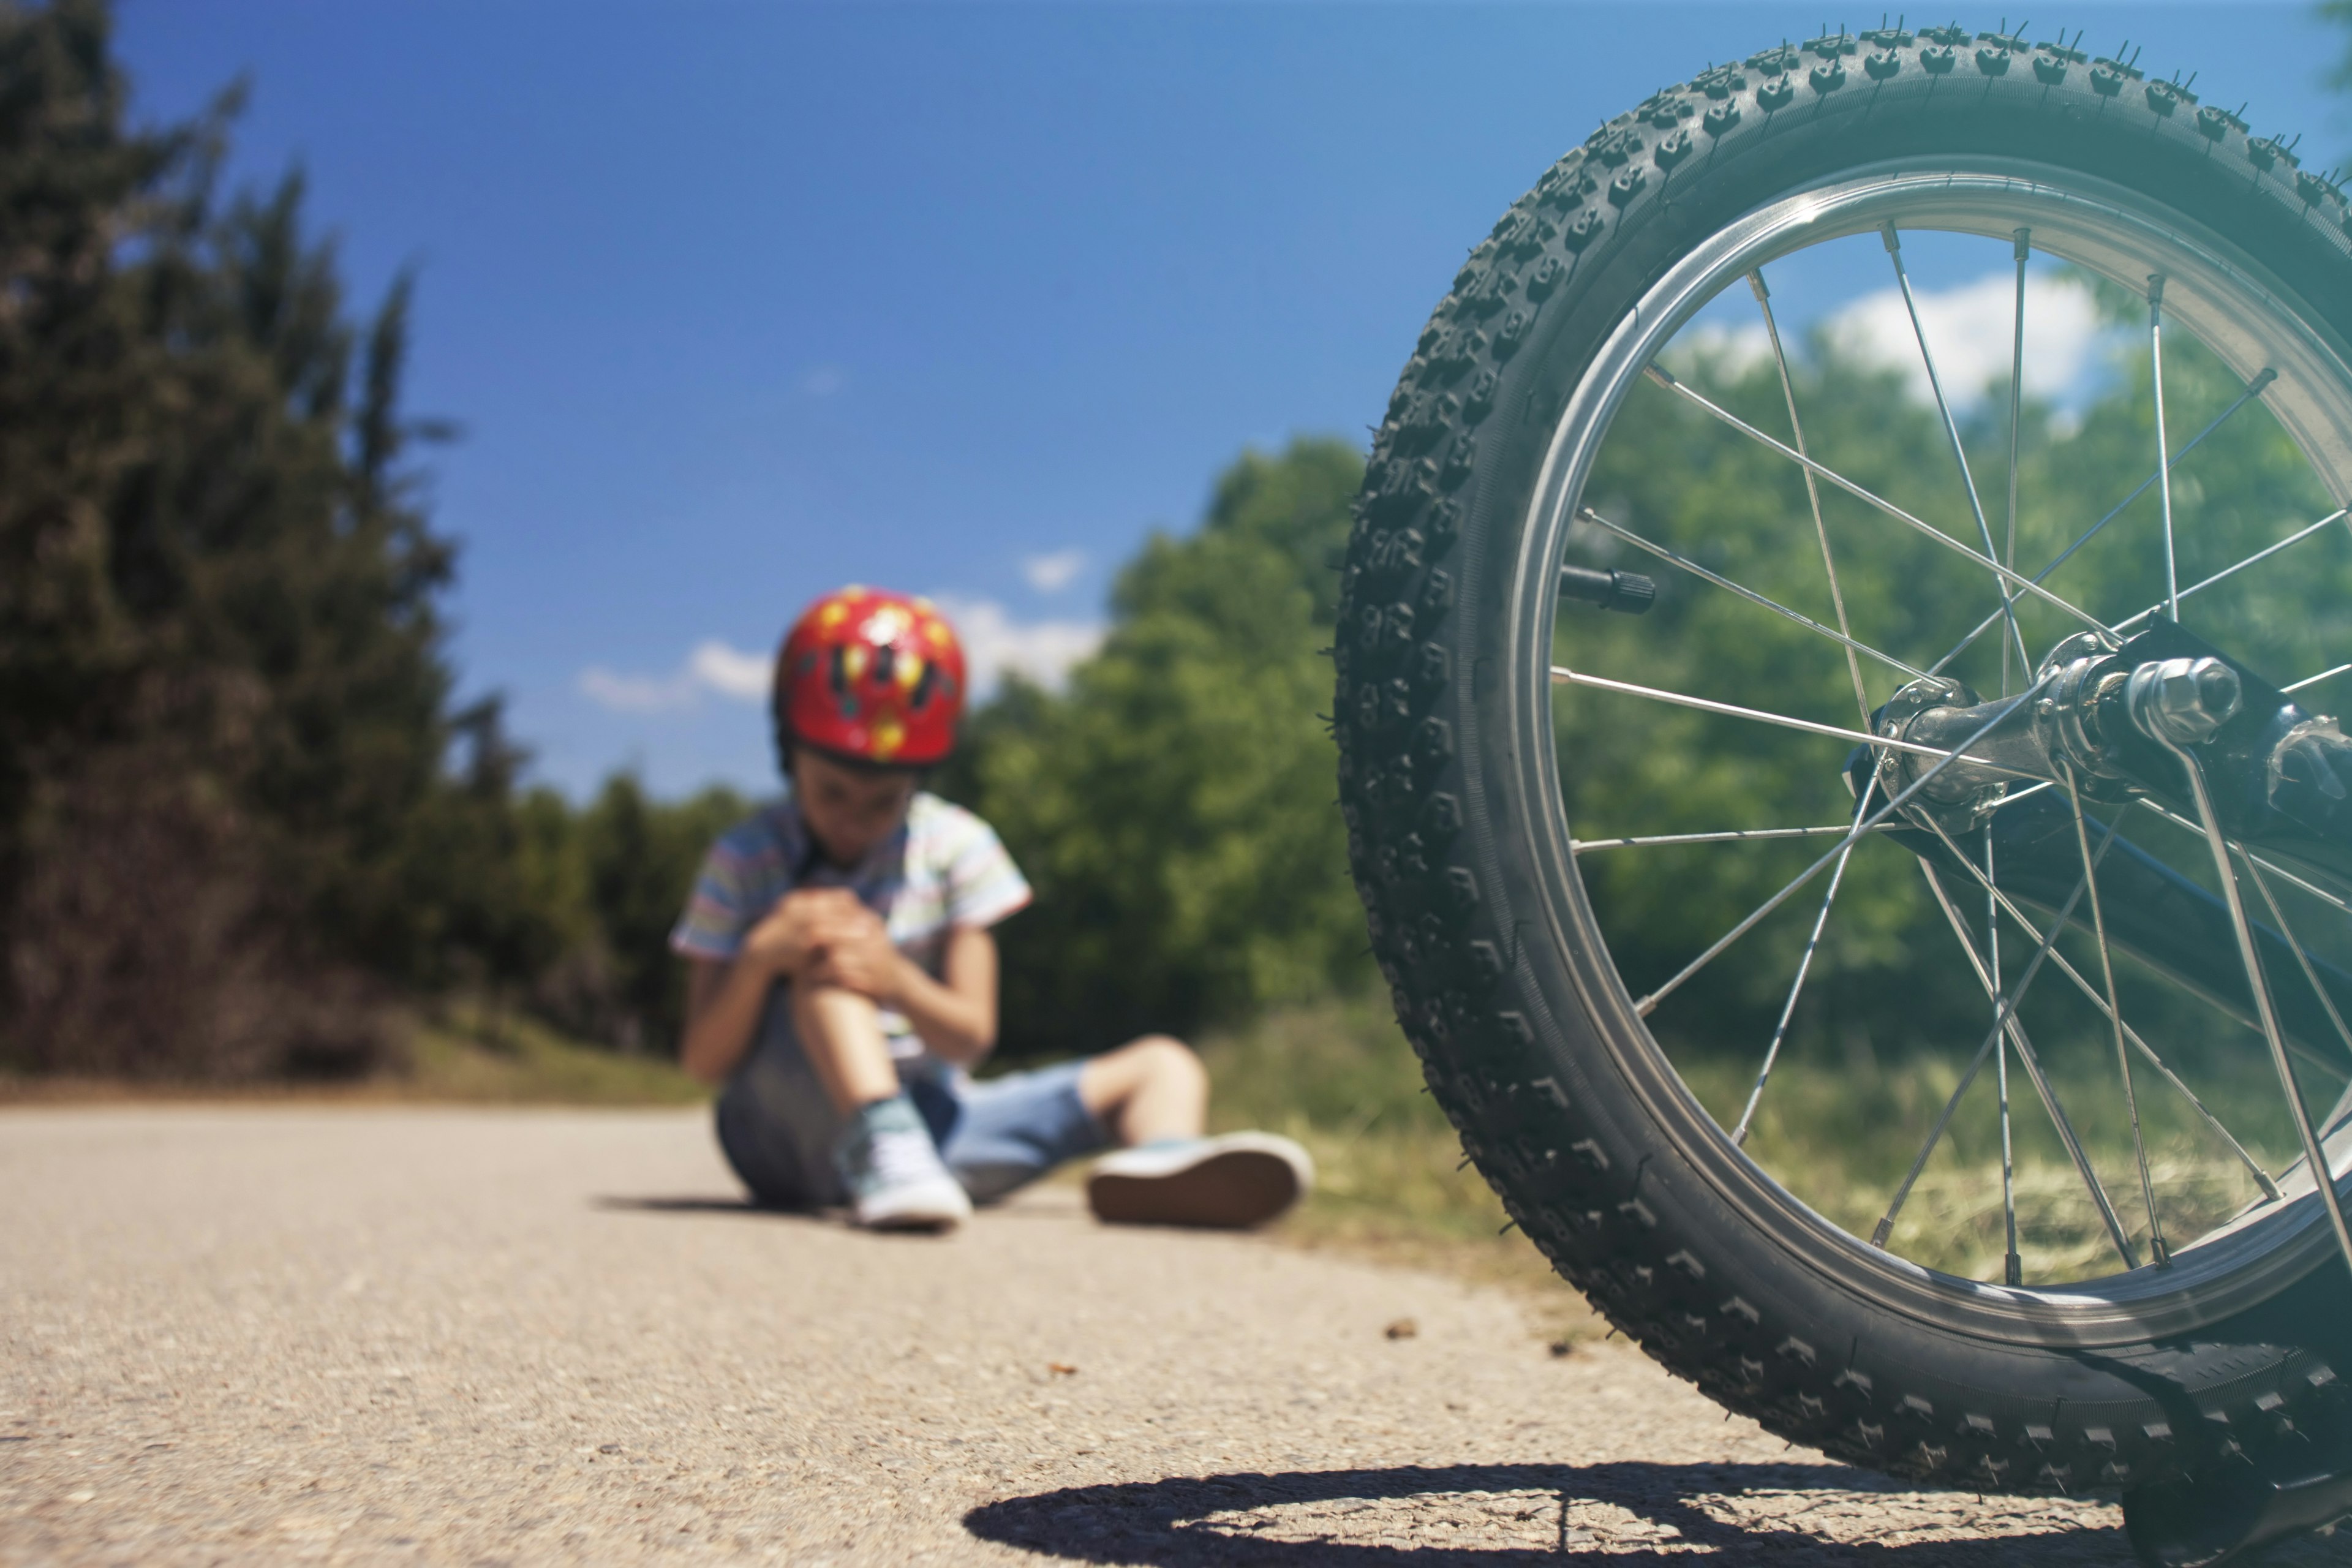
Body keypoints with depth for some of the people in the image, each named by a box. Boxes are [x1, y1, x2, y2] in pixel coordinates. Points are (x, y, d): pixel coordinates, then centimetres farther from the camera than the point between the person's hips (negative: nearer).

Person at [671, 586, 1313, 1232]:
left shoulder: (955, 847, 0)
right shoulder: (745, 859, -3)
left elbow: (970, 1041, -6)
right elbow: (704, 1063, -8)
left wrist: (897, 981, -28)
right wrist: (761, 957, -28)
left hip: (926, 1115, 4)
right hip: (791, 1125, -3)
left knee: (1162, 1064, -4)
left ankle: (1160, 1161, -40)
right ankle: (879, 1151, -47)